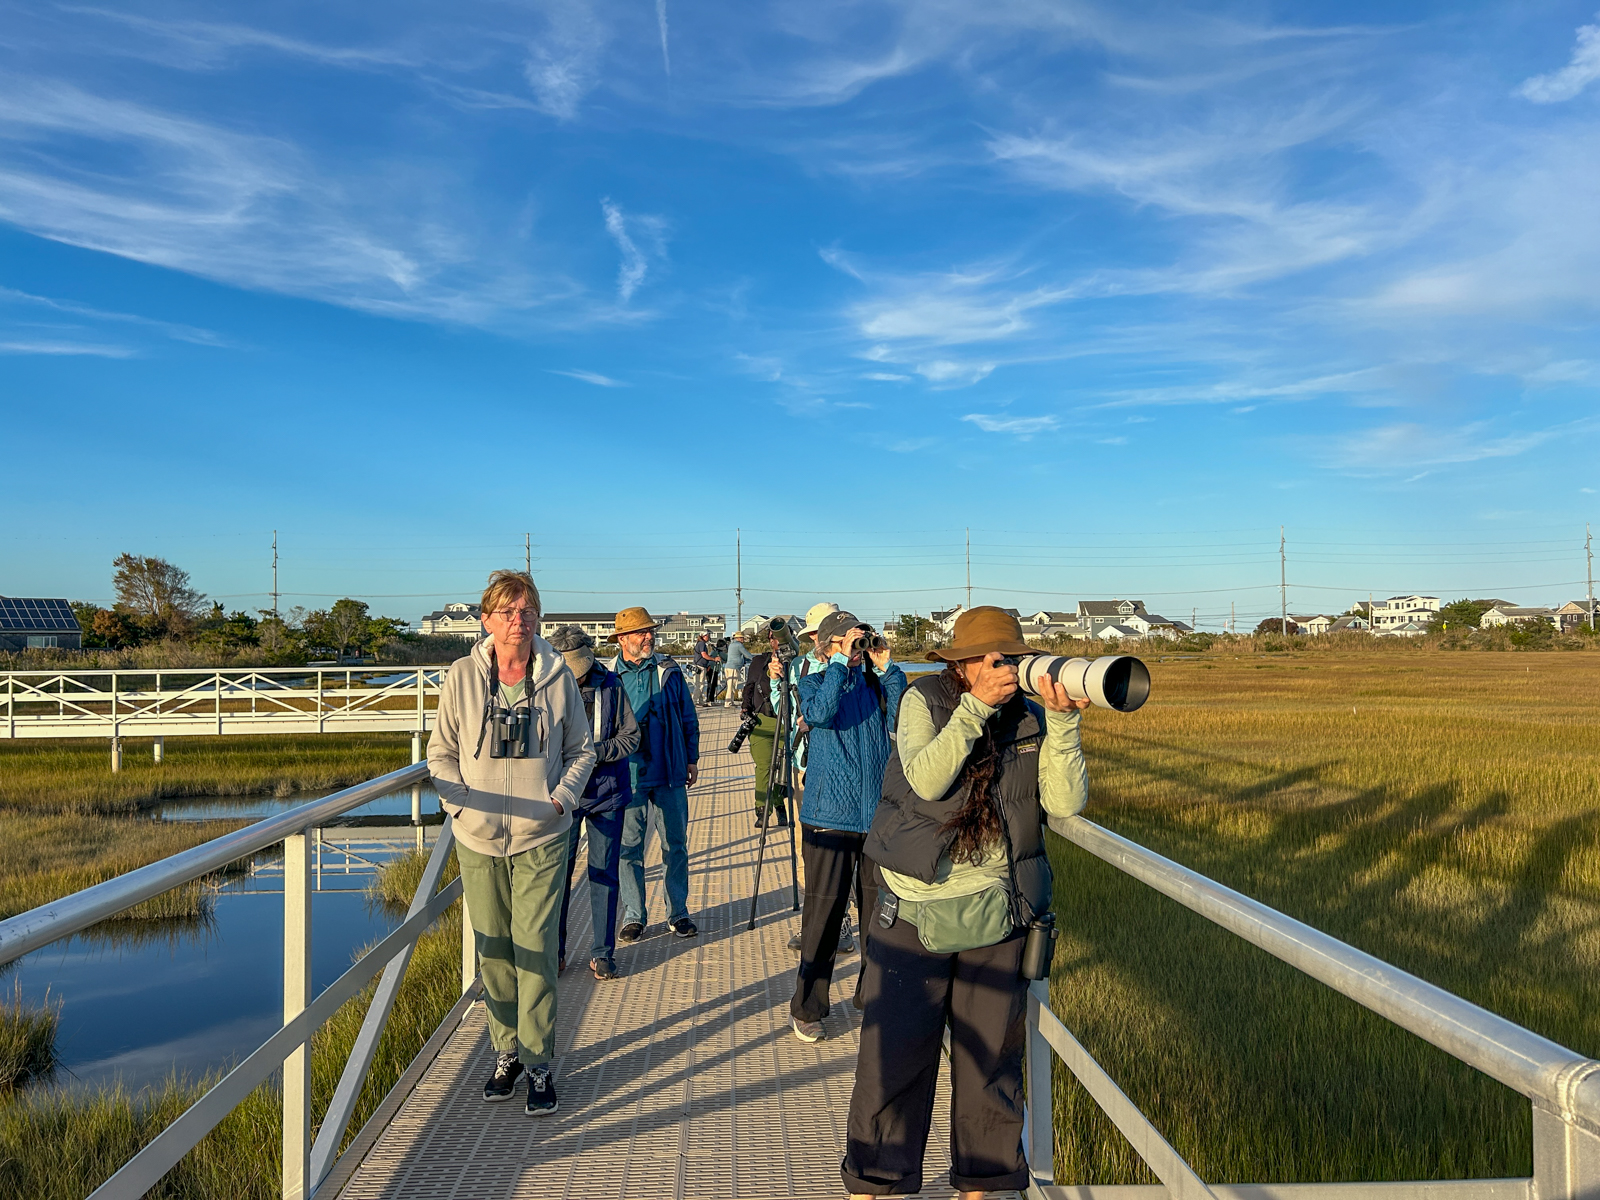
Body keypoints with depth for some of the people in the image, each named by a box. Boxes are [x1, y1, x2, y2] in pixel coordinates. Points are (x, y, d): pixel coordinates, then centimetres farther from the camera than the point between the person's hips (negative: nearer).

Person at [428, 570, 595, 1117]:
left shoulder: (558, 677, -3)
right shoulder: (462, 676, -3)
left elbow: (581, 749, 7)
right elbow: (441, 750, 5)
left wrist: (562, 797, -6)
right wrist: (461, 803, -7)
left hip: (540, 837, -1)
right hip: (479, 839, 1)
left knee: (535, 951, -1)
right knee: (493, 952, 12)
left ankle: (539, 1064, 14)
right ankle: (506, 1053, 29)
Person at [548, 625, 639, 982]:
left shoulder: (611, 686, -1)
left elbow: (631, 737, 0)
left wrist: (596, 751, -15)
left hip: (607, 794, 1)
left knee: (604, 873, 7)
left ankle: (603, 953, 19)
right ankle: (554, 949, 23)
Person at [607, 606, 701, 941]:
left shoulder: (669, 671, 4)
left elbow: (688, 717, 11)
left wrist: (692, 759, 9)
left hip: (670, 774, 1)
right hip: (629, 775, -1)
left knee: (676, 846, 8)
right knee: (629, 847, 5)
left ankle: (678, 913, 21)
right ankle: (633, 917, 18)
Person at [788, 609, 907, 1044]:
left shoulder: (879, 683, 8)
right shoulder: (814, 684, 3)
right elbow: (820, 713, -20)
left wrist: (886, 669, -10)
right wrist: (841, 661, -18)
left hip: (879, 815, 3)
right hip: (830, 816, -3)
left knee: (879, 909, 10)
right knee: (823, 911, 0)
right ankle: (806, 1009, 13)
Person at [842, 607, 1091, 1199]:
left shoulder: (1030, 717, 1)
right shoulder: (923, 701, -6)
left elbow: (1065, 802, -9)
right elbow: (926, 779, -22)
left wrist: (1062, 722, -19)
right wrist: (976, 706, -25)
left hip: (997, 914, 3)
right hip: (915, 910, -2)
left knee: (990, 1055, 13)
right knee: (895, 1051, 3)